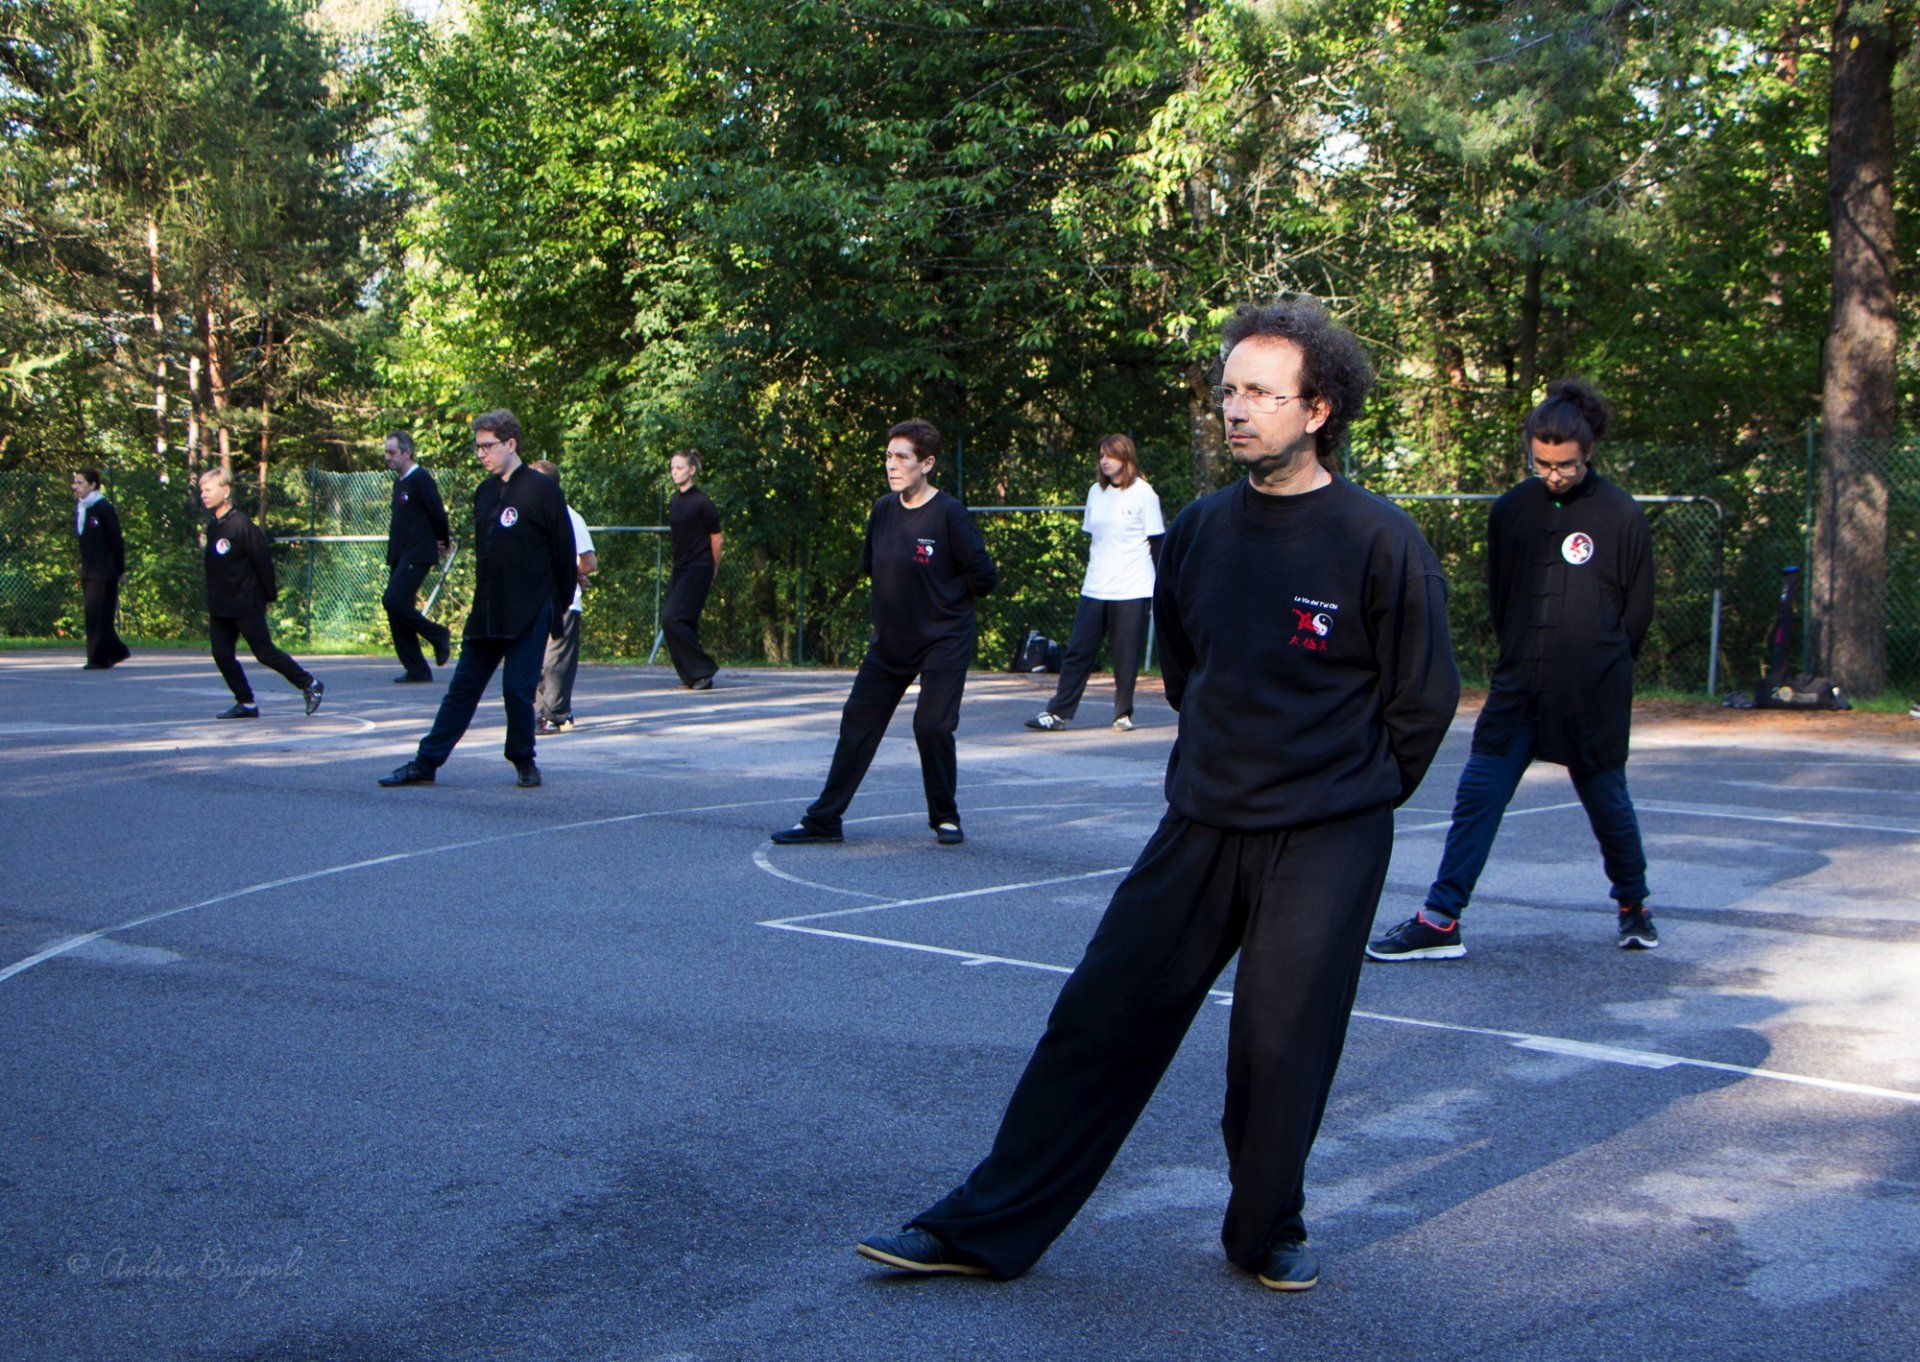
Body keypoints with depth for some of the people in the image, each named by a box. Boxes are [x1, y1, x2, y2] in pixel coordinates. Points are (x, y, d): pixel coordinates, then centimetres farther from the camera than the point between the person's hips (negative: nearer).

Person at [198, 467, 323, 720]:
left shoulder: (242, 525, -15)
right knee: (222, 655, 2)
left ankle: (311, 685, 10)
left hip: (246, 606, -8)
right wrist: (212, 603, 18)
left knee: (266, 653, -4)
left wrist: (270, 596, -7)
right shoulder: (212, 527, 10)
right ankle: (246, 704, 11)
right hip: (219, 609, 8)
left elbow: (263, 561, -12)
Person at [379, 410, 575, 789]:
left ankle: (524, 762, 14)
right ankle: (425, 763, 8)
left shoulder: (542, 489, -7)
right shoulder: (484, 492, 13)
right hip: (486, 614, 6)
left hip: (529, 615, -6)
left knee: (518, 691, -5)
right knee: (462, 688, 7)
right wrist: (482, 599, 18)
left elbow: (564, 552, -5)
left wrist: (560, 607, -3)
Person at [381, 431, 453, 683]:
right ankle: (416, 669, 9)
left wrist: (443, 542, 1)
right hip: (399, 557, 9)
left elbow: (438, 514, -12)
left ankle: (439, 635, -2)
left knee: (394, 601, -20)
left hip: (417, 556, -9)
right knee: (397, 610, 5)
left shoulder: (421, 479, -11)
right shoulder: (399, 482, 17)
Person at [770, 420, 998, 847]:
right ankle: (823, 819, 14)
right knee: (857, 723, 6)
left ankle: (946, 818, 11)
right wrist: (900, 595, 8)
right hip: (889, 642, 6)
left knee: (932, 727, -12)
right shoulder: (883, 510, 2)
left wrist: (941, 596, -4)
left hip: (943, 642, -6)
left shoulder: (950, 514, -16)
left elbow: (984, 577, -12)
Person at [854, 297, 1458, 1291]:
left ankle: (1267, 1234, 26)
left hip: (1326, 843, -4)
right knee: (1101, 1016, 3)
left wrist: (1354, 796, 6)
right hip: (1199, 827, 4)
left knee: (1279, 1048, 1)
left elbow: (1425, 699, -3)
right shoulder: (1199, 530, 3)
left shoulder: (1379, 541, -11)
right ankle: (985, 1228, 10)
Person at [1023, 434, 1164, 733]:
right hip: (1094, 589, 5)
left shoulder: (1143, 493, -4)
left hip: (1131, 590, -5)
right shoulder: (1096, 492, 11)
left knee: (1126, 657, 0)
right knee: (1078, 652, 2)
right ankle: (1057, 713, 5)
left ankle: (1123, 714, 14)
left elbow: (1156, 542, -2)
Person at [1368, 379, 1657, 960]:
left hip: (1593, 699, -2)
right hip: (1517, 692, 3)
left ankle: (1634, 906, 32)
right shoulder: (1510, 509, 5)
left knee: (1607, 800, 9)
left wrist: (1601, 672, 8)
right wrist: (1522, 661, 13)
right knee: (1477, 795, -5)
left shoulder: (1623, 516, -4)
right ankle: (1440, 919, -5)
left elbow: (1638, 611, 4)